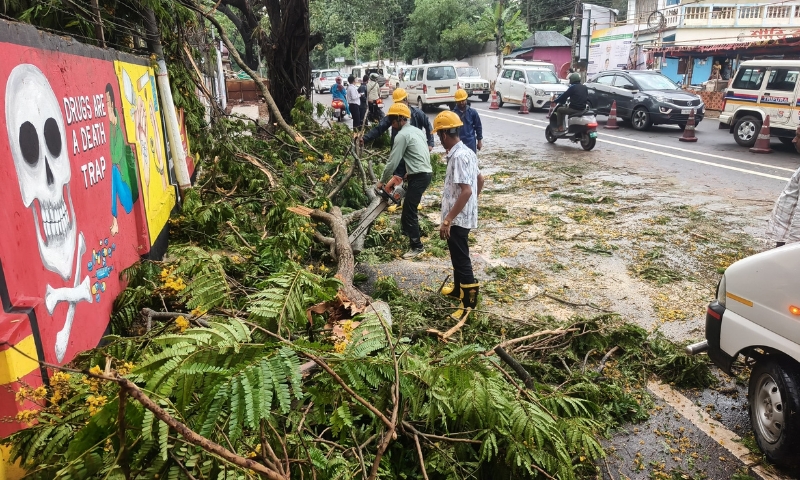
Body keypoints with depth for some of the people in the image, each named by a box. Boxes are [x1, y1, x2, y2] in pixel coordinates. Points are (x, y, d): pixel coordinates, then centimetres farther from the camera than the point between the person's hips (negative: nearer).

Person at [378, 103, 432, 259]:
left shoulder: (402, 135, -12)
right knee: (410, 205, 24)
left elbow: (393, 162, -11)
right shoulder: (417, 130, 16)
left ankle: (417, 246, -3)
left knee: (408, 211, -7)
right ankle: (409, 229, 40)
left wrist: (382, 181, -1)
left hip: (419, 176, -10)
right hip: (426, 172, 10)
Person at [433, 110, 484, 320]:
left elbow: (466, 191, -29)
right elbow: (480, 180, 17)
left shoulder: (458, 156, -24)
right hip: (463, 215, 10)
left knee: (461, 258, -1)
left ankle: (469, 301, 8)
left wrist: (447, 220, -28)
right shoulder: (466, 151, 7)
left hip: (458, 218, -10)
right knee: (458, 255, 23)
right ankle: (458, 288, 40)